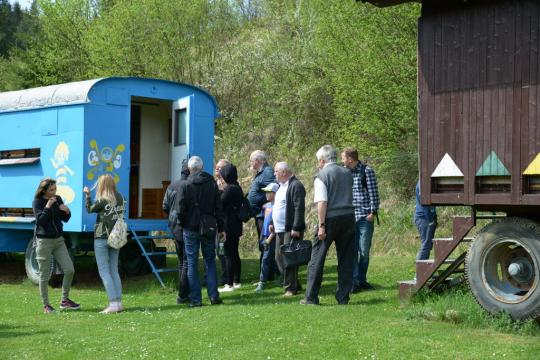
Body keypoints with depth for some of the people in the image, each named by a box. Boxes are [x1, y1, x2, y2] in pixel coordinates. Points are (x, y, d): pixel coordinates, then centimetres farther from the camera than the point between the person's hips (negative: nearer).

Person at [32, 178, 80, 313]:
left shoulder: (58, 199, 7)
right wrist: (47, 207, -23)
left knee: (69, 270, -1)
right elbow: (40, 221, -17)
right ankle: (46, 305, 13)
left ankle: (65, 300, 13)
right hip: (44, 241, -5)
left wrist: (67, 211, -9)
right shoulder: (37, 202, -6)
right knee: (44, 275, 1)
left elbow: (65, 219, 11)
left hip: (58, 240, 5)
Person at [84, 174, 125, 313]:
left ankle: (113, 304, -9)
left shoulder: (102, 200, -13)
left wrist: (87, 195, 16)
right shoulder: (120, 198, 2)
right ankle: (118, 302, 9)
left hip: (102, 238, -6)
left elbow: (90, 209, 2)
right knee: (114, 270, 13)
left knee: (104, 271, -2)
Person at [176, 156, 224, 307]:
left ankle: (195, 299, 3)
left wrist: (182, 223, 8)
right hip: (208, 229, 3)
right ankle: (214, 296, 7)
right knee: (210, 261, 11)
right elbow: (218, 208, 4)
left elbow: (180, 209, -9)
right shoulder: (212, 183, 2)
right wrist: (221, 228, 9)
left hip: (191, 229, -2)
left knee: (192, 263, 4)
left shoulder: (185, 185, -7)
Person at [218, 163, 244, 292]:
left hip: (229, 227, -9)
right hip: (236, 227, 9)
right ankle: (237, 281, 21)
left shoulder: (229, 189, -17)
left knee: (229, 255, -5)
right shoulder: (237, 188, 12)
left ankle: (229, 284, -3)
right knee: (235, 254, 15)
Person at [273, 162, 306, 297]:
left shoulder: (296, 185, -12)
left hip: (291, 230, -10)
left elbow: (299, 208, -18)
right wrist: (273, 223, 17)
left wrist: (296, 228, -22)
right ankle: (294, 285, 20)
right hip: (280, 230, 10)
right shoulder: (281, 186, 19)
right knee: (279, 257, 11)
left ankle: (291, 288, -1)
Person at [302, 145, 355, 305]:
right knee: (346, 258, 10)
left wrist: (322, 225, -14)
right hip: (349, 217, 5)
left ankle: (311, 297, 6)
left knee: (317, 258, 4)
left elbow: (322, 202, -14)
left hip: (331, 219, -5)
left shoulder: (322, 175, -7)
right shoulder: (347, 173, 12)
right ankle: (343, 297, 12)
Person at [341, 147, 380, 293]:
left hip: (365, 217, -4)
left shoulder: (367, 171, -4)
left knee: (364, 251, 1)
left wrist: (373, 212, -12)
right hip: (349, 217, 4)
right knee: (352, 250, -1)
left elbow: (373, 193, -6)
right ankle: (354, 282, 0)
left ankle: (362, 280, 14)